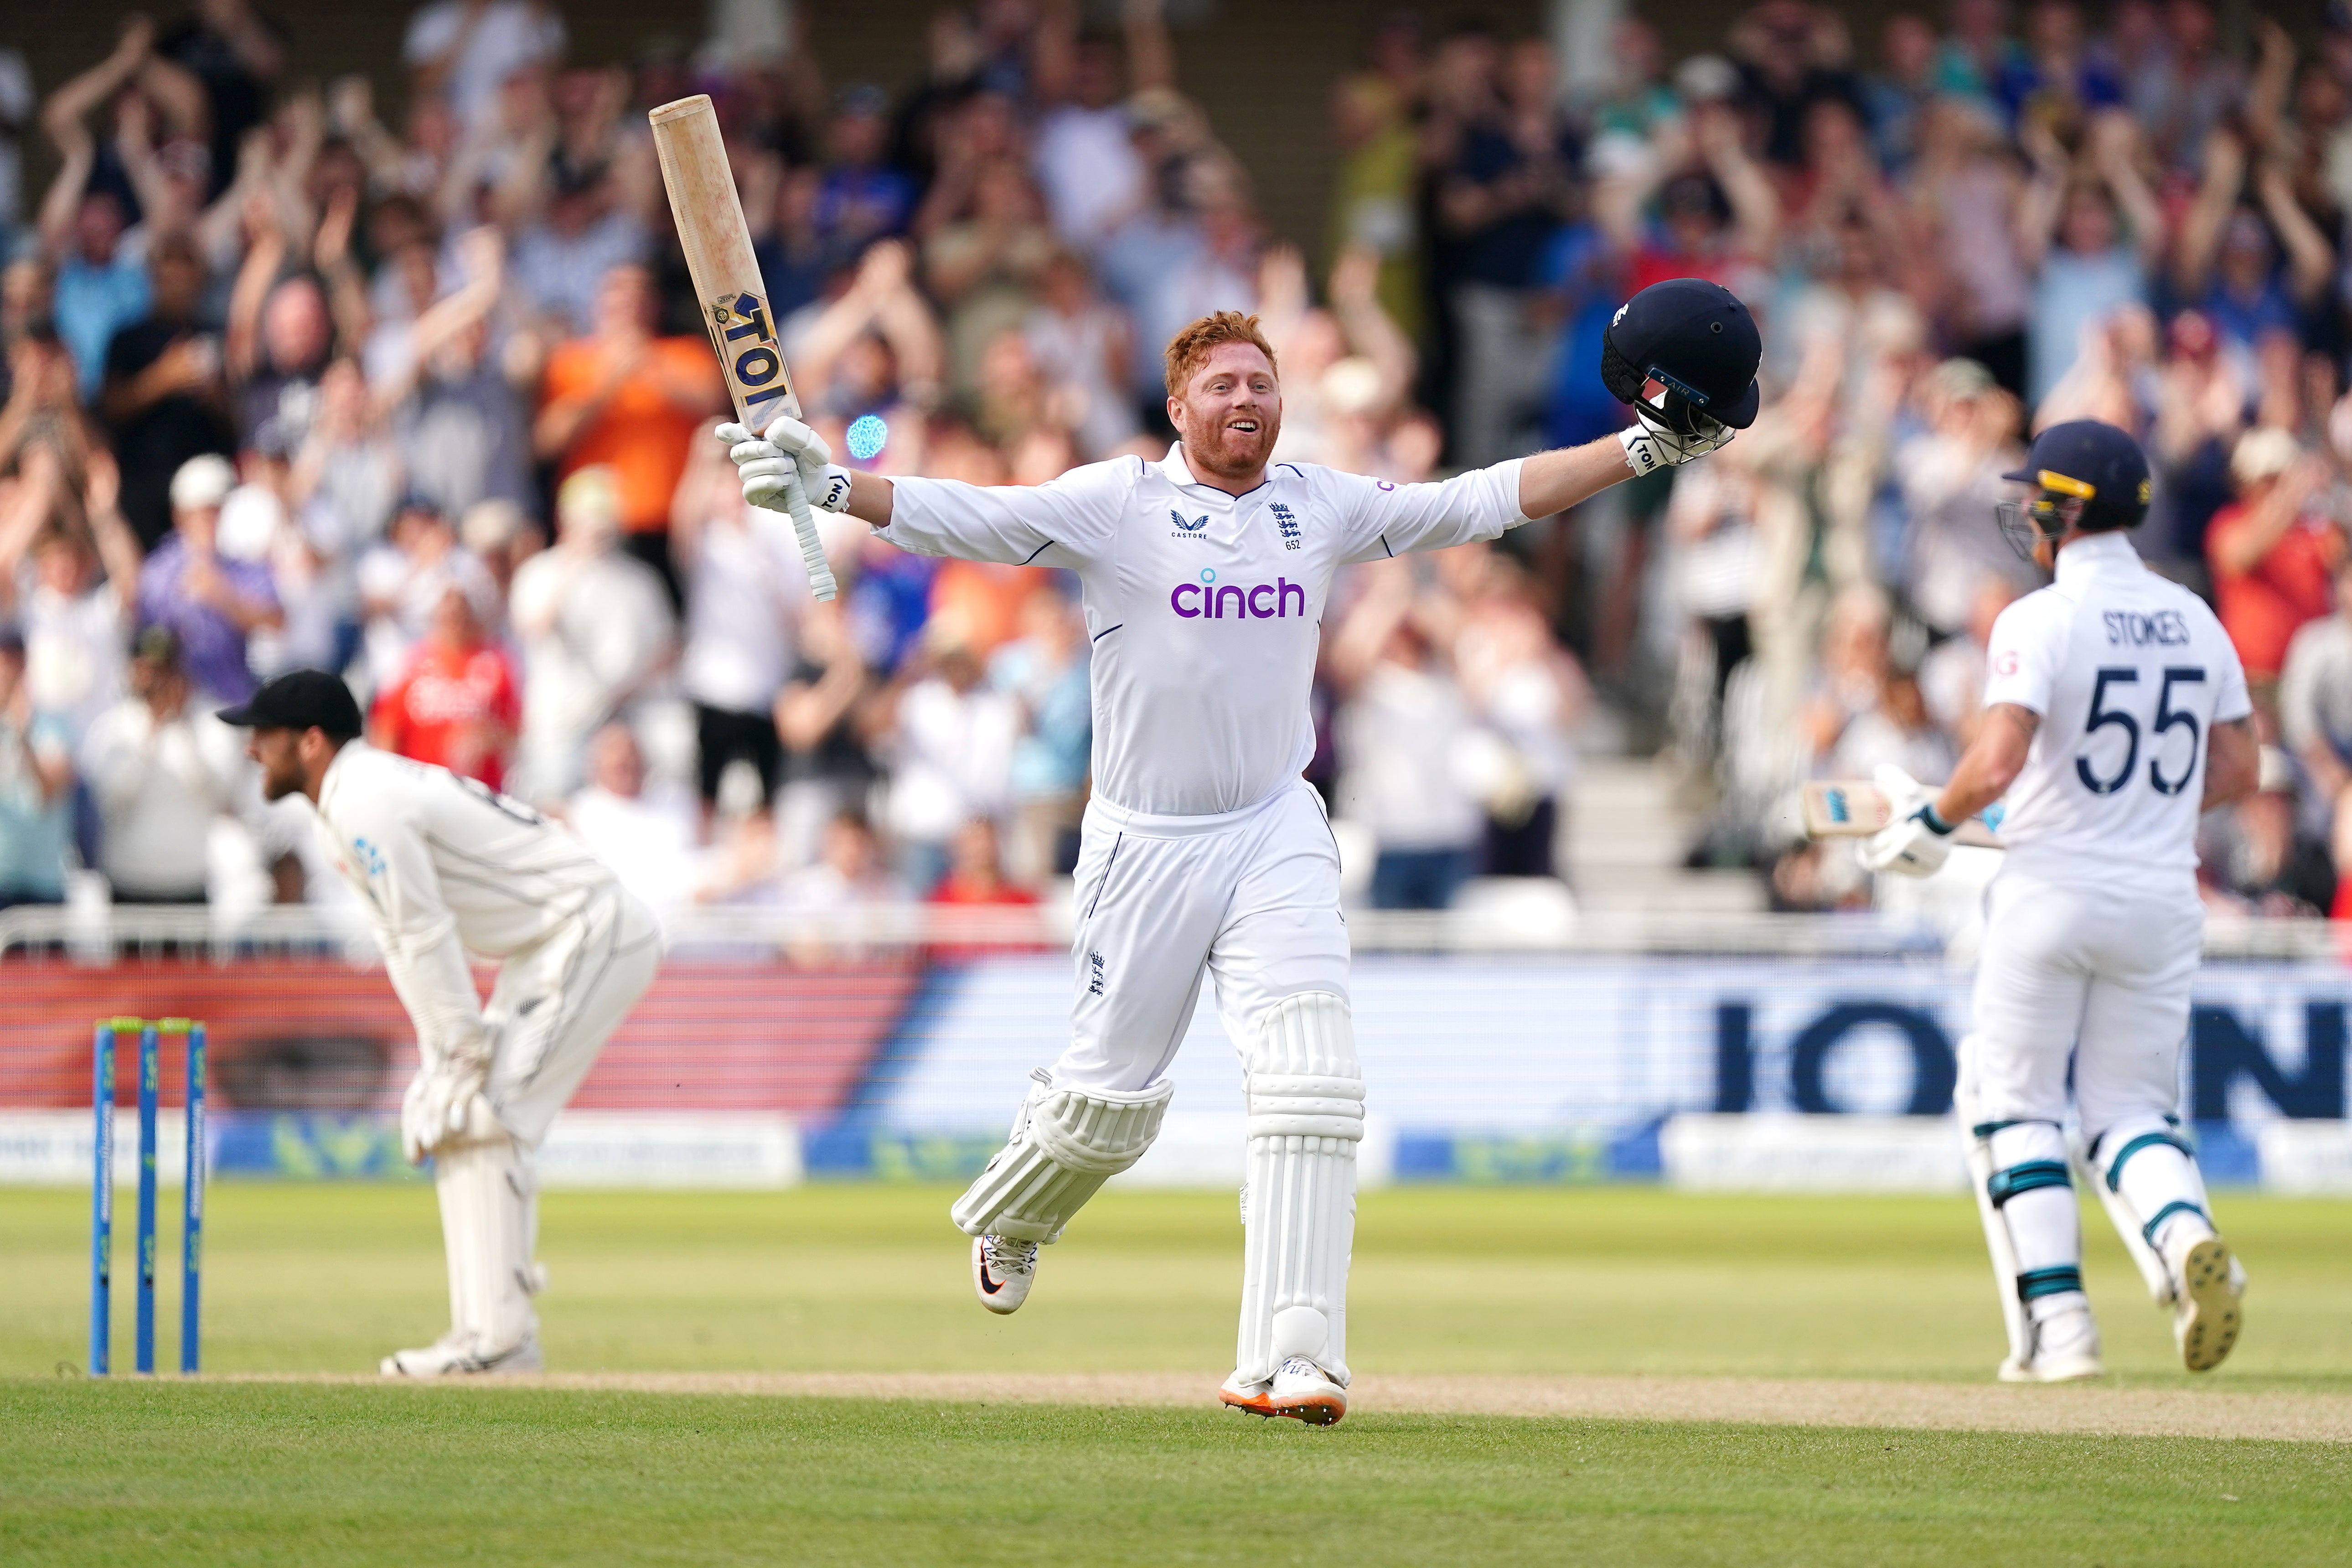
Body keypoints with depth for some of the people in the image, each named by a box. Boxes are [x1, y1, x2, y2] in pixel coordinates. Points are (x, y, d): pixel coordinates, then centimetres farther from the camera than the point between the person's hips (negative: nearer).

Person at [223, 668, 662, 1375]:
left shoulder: (367, 807, -18)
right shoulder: (355, 798, 14)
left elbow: (427, 938, -19)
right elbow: (404, 940, 15)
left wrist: (465, 1056, -17)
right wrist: (439, 1053, 8)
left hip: (591, 937, -11)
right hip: (546, 950, 11)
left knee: (479, 1120, -14)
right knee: (442, 1121, 12)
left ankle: (497, 1336, -15)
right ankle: (494, 1332, 11)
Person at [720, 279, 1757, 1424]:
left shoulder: (1321, 507, 5)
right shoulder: (1114, 504, -7)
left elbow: (1482, 502, 7)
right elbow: (959, 517, -15)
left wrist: (1643, 449, 2)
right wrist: (827, 485, -29)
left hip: (1277, 833, 2)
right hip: (1146, 844, -2)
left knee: (1310, 1084, -15)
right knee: (1111, 1096, 8)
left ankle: (1289, 1360, -18)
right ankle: (1007, 1218, 44)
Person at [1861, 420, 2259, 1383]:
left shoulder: (2040, 621, -12)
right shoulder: (2193, 620, 7)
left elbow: (1996, 762, -23)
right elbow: (2236, 771, 10)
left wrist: (1933, 823, -6)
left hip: (2051, 895, -5)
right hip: (2162, 898, 5)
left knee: (2014, 1104, 9)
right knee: (2128, 1111, 12)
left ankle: (2057, 1323, -2)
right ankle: (2187, 1237, -20)